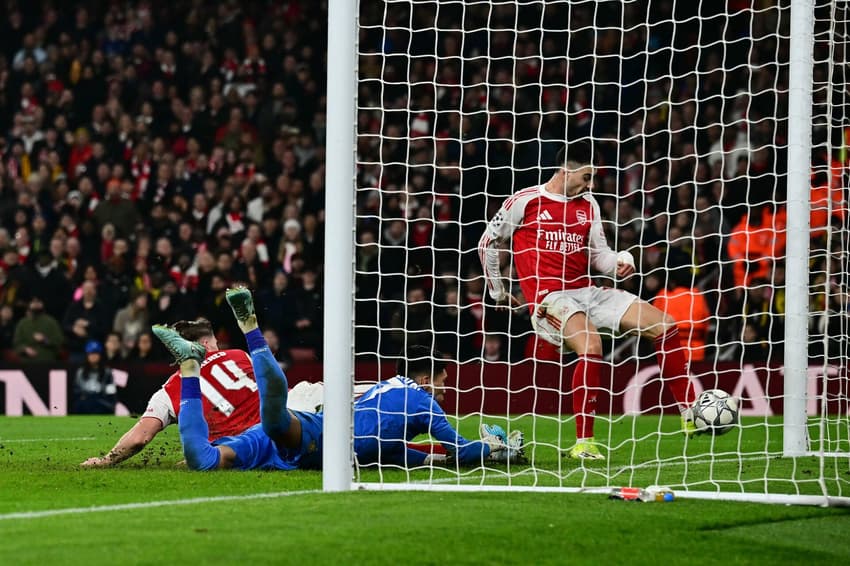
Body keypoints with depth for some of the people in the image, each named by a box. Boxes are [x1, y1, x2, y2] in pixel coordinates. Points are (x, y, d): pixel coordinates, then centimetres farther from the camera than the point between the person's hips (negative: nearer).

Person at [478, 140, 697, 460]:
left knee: (664, 326, -2)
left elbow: (598, 254, 17)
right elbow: (487, 242, 9)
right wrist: (496, 291, 13)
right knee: (591, 346, -35)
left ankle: (690, 415, 7)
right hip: (549, 298, -7)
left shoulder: (588, 205, 15)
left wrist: (619, 264, -6)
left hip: (586, 292, 7)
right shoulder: (526, 201, -2)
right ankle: (583, 443, -29)